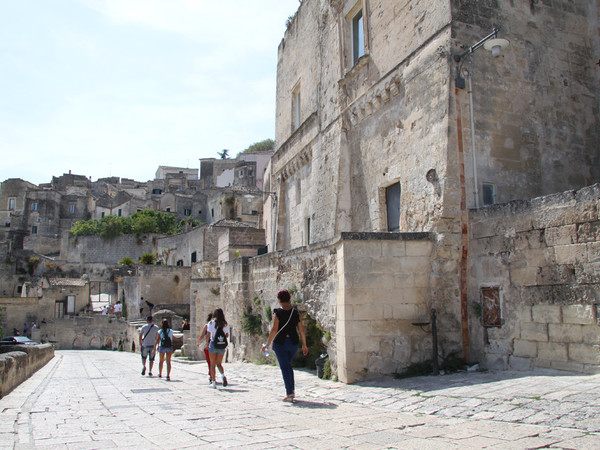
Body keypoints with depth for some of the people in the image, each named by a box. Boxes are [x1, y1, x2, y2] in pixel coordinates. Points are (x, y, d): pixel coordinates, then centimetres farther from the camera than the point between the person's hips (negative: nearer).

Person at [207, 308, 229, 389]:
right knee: (219, 363, 16)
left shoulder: (211, 323, -6)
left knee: (212, 364, 8)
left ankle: (213, 382, 6)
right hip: (222, 346, 3)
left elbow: (208, 334, -6)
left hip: (213, 344, -3)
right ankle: (223, 375, -12)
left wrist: (207, 343, 5)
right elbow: (227, 335, 8)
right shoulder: (225, 324, 1)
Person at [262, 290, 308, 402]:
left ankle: (289, 394, 0)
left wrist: (267, 344, -9)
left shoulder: (277, 313, -10)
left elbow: (274, 330, -16)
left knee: (285, 367, 3)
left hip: (280, 342, -4)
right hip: (293, 342, 4)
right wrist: (304, 345, 9)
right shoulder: (296, 312, 2)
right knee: (288, 365, 23)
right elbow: (301, 330, 2)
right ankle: (292, 390, 21)